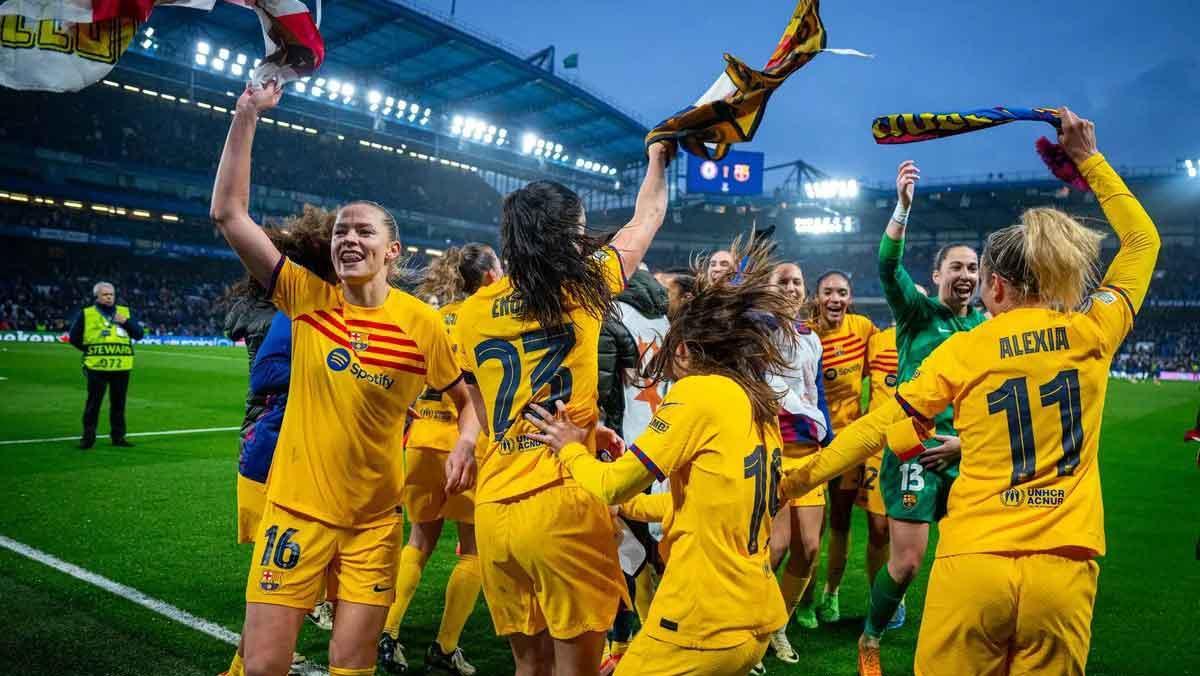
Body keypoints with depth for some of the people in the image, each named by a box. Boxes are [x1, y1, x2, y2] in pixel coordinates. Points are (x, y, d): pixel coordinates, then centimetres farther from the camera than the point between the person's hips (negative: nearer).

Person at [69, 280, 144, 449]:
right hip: (97, 366, -3)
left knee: (118, 403, 9)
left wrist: (126, 322, -9)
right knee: (93, 403, 0)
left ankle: (118, 436, 18)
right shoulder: (86, 314, 3)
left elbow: (139, 334, 5)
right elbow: (74, 337, 7)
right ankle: (88, 437, 9)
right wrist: (90, 350, 2)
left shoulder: (125, 312, 11)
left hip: (121, 367, 3)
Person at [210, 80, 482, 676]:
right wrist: (246, 117, -11)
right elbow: (228, 213, -9)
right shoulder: (308, 297, -5)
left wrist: (465, 444, -15)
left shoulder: (421, 321, -7)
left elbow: (467, 397, 6)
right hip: (296, 507, 1)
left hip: (373, 520, 0)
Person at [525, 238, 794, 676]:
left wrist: (571, 448, 10)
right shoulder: (761, 404, 8)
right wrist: (631, 502, 26)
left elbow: (610, 486, -9)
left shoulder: (698, 392, -13)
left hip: (702, 626, -8)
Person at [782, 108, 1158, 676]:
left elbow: (877, 428, 0)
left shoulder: (962, 351, -2)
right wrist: (1088, 158, 26)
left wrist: (796, 479, 10)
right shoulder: (1093, 333, 3)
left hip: (972, 566, -2)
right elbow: (1142, 240, 21)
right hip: (1063, 571, 2)